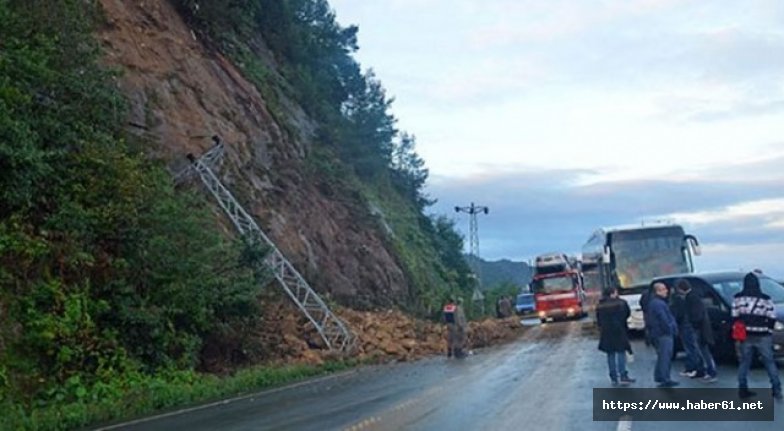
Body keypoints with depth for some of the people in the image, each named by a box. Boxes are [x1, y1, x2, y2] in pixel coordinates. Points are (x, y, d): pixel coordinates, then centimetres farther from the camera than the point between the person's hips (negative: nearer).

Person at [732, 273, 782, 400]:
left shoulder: (738, 298, -1)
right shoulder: (765, 299, -3)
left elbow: (735, 317, -1)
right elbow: (772, 318, -3)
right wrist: (768, 330, 9)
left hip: (745, 336, 1)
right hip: (763, 337, -1)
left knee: (744, 362, 10)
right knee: (769, 363, 8)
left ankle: (742, 389, 10)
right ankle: (776, 390, 8)